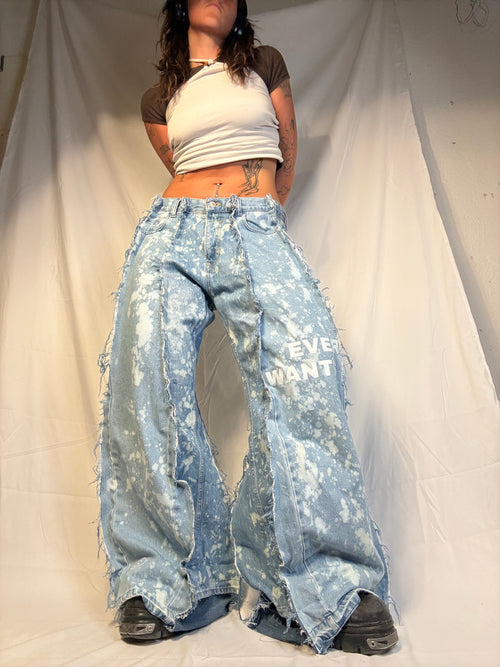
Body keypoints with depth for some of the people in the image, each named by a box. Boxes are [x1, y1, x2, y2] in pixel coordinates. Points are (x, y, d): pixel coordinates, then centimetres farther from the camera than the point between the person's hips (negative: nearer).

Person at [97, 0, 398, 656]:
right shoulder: (160, 99, 24)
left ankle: (322, 582, -19)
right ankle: (170, 577, -10)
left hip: (257, 230, -1)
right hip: (173, 229, 2)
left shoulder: (265, 64, 24)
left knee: (301, 367, -28)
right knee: (150, 376, -22)